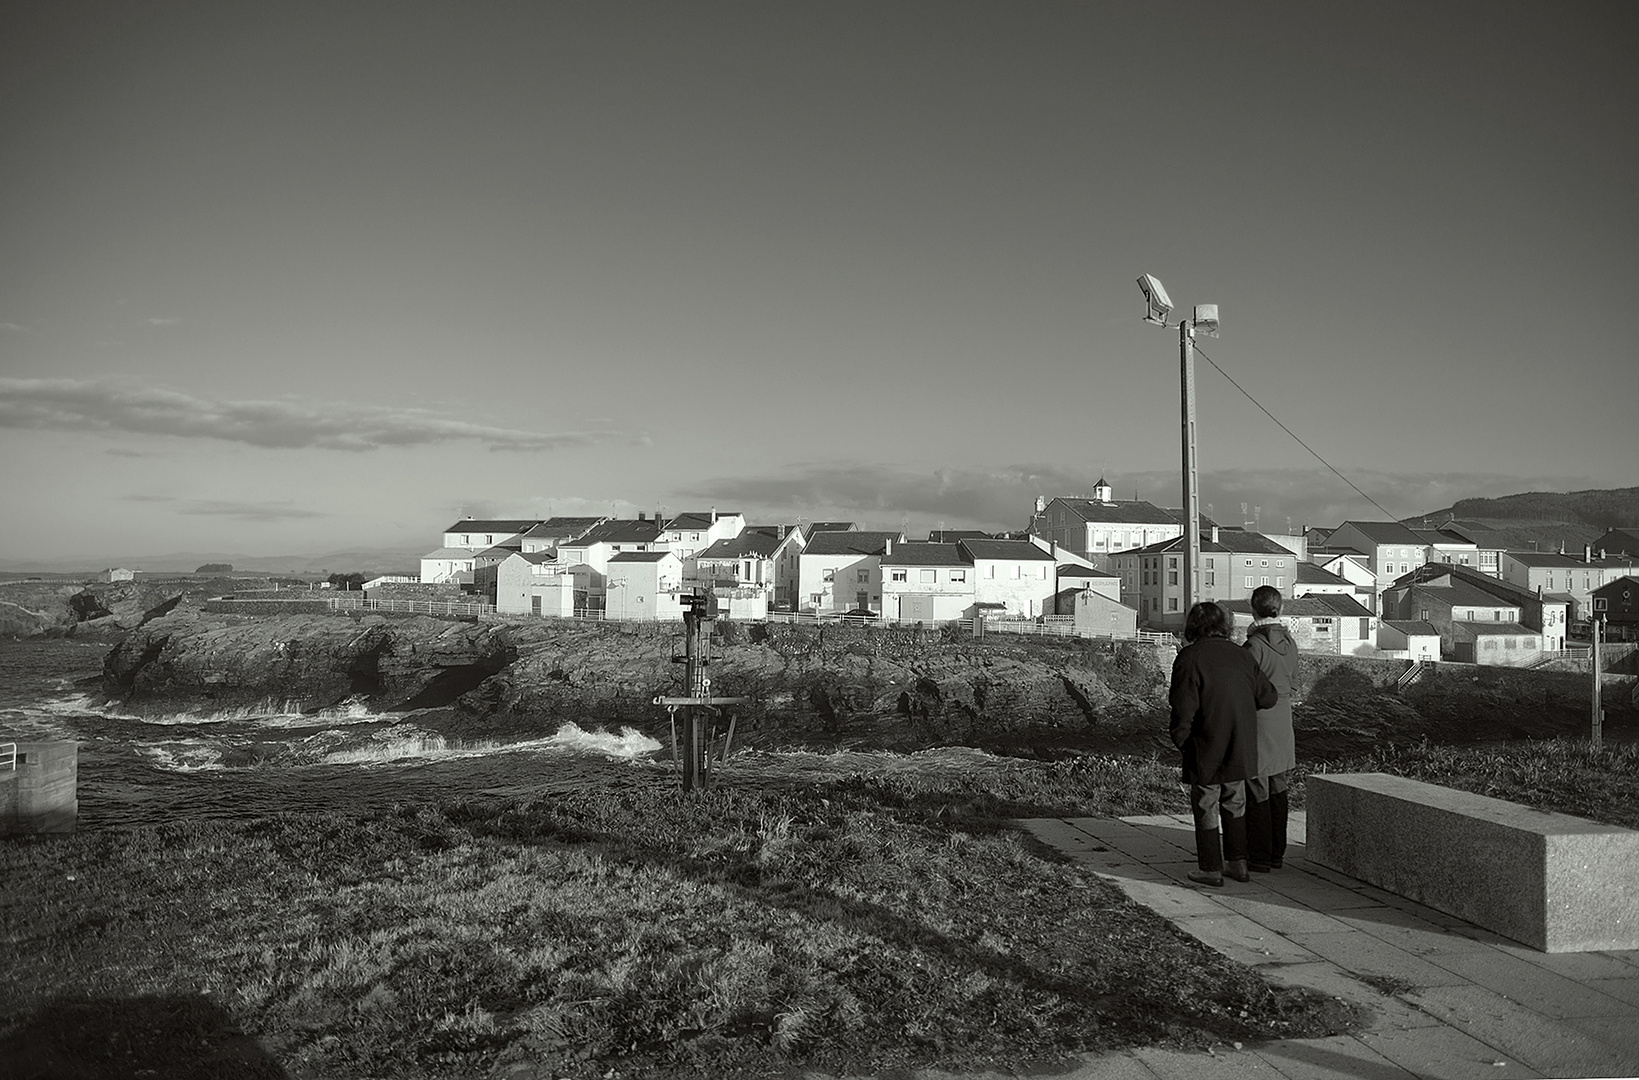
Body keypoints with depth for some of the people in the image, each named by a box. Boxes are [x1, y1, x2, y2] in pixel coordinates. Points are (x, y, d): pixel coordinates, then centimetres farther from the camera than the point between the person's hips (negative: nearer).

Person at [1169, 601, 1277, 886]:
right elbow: (1267, 697, 8)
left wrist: (1180, 741, -6)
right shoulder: (1241, 655, 2)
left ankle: (1211, 869, 12)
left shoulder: (1188, 658, -14)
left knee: (1206, 808, 6)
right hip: (1240, 749, 5)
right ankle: (1237, 862, 25)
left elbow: (1183, 708, -18)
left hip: (1206, 750, -5)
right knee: (1234, 804, 19)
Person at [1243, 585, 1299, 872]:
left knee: (1256, 791, 1)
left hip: (1257, 719, -7)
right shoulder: (1289, 643, 3)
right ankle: (1277, 853, 23)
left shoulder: (1255, 645, -19)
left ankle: (1259, 856, 7)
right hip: (1283, 718, 7)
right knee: (1277, 787, 15)